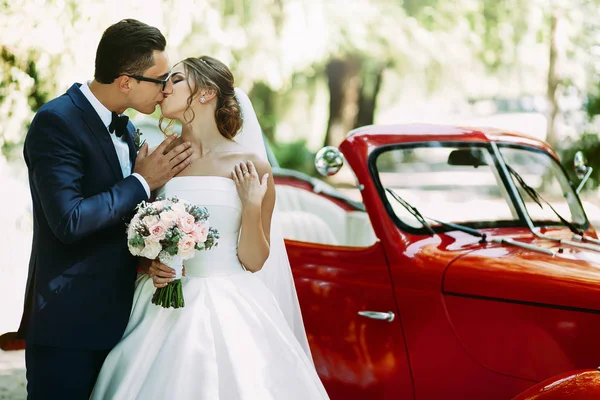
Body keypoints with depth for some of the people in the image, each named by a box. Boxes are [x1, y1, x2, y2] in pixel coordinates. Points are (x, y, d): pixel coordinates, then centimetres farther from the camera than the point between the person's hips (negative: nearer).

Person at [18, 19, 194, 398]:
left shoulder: (125, 128, 10)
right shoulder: (57, 121, -15)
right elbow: (68, 221, -25)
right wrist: (142, 182, -15)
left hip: (115, 316, 8)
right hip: (68, 323, -8)